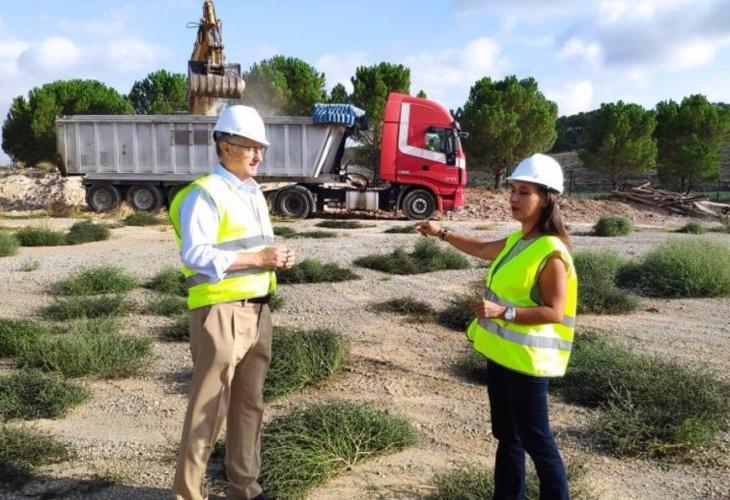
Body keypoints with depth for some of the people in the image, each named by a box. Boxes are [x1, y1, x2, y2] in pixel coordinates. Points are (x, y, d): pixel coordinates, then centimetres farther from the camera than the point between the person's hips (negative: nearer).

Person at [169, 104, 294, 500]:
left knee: (249, 402, 15)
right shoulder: (205, 194, -11)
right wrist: (255, 259, -22)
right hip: (220, 312, -8)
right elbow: (195, 255, -22)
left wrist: (276, 258, 3)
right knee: (208, 407, -1)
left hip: (257, 310, 8)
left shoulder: (254, 194, 17)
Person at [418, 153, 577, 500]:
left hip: (527, 359, -9)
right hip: (500, 352, 9)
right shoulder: (517, 240, 7)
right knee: (506, 434, 20)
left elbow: (554, 312, -22)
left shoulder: (551, 253, -20)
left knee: (535, 439, 3)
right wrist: (442, 233, 23)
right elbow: (483, 250, 25)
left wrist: (503, 312, -31)